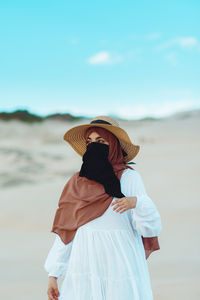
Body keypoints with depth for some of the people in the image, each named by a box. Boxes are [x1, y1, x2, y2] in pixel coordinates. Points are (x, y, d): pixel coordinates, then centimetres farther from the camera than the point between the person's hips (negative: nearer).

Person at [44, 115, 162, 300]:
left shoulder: (129, 177, -3)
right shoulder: (77, 182, 8)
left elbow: (151, 228, -7)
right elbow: (64, 232, 10)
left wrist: (136, 202, -26)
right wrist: (53, 274, 7)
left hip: (120, 269, -3)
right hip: (84, 269, 3)